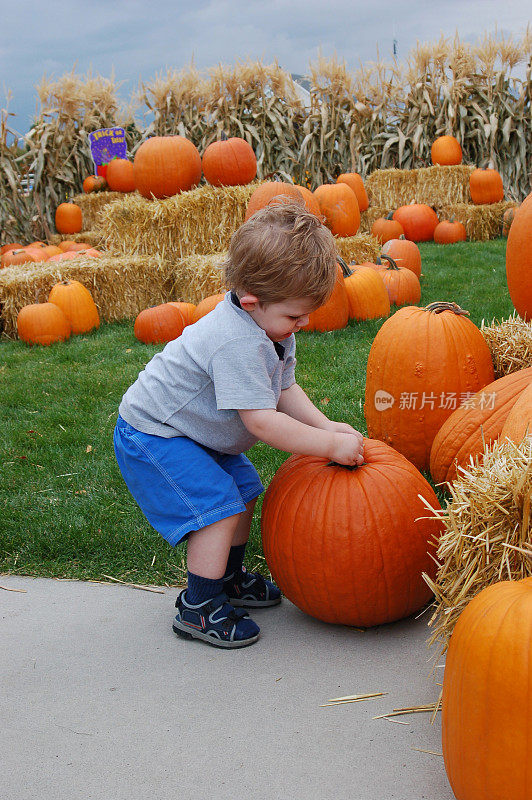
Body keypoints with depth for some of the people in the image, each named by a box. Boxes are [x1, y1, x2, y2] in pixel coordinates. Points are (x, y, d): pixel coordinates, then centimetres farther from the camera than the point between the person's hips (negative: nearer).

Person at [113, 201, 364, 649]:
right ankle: (198, 610, 1)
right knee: (217, 508, -15)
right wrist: (329, 445, -32)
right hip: (152, 436, -10)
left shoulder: (271, 325, -4)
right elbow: (262, 420, -37)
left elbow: (285, 389, 3)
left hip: (197, 431, 10)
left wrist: (325, 426, -12)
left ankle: (229, 578, 36)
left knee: (243, 493, 15)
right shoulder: (239, 343, -36)